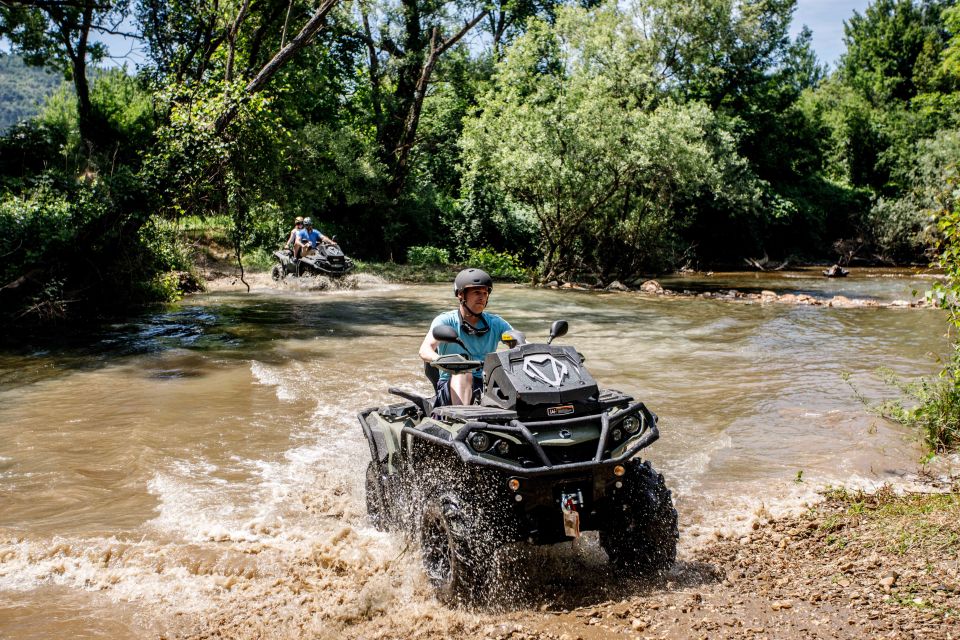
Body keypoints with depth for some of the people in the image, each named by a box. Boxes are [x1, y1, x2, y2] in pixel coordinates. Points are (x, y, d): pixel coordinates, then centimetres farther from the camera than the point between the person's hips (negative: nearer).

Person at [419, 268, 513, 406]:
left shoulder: (495, 323, 12)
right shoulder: (446, 321, 0)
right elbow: (425, 350, -16)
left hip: (487, 385, 3)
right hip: (450, 385, -3)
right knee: (463, 371, -34)